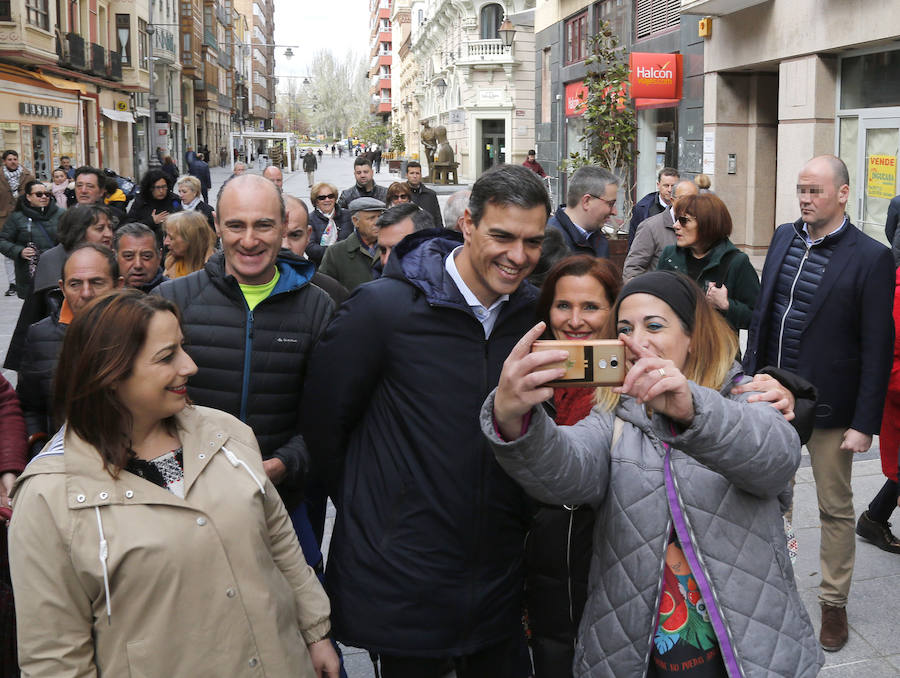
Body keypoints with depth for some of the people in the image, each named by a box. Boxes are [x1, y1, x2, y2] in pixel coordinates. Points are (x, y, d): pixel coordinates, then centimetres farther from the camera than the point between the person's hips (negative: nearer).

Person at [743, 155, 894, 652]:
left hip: (829, 406, -5)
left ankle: (834, 603, 26)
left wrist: (865, 423, -14)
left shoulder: (870, 258, -13)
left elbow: (878, 348, -12)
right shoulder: (784, 237, 4)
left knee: (836, 509, 10)